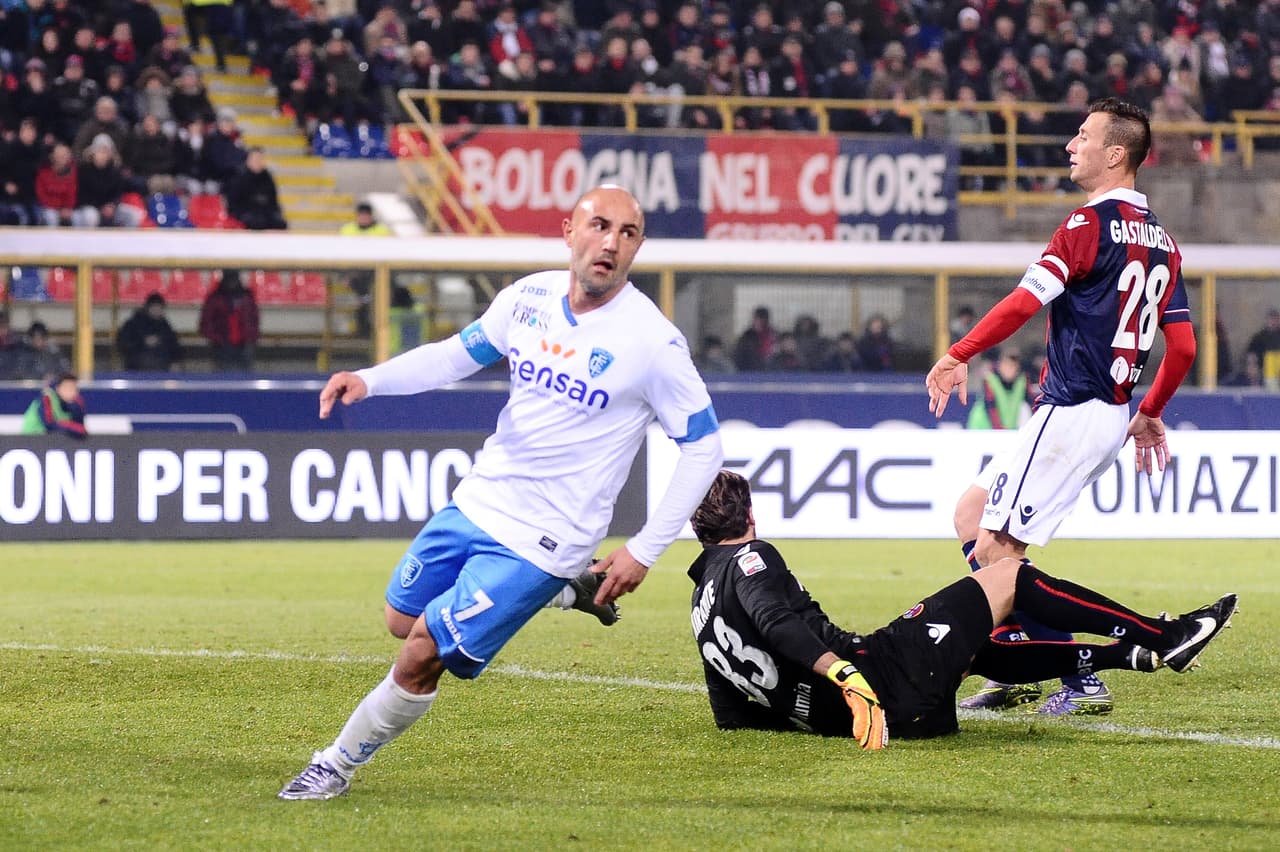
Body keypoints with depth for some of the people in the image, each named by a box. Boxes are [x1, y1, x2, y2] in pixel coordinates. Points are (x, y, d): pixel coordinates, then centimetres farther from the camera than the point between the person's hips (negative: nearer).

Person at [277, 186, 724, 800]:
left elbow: (704, 446, -11)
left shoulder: (653, 342, -19)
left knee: (422, 655, -8)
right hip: (480, 498, 7)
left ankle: (337, 766, 14)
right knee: (402, 619, 21)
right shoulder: (530, 297, -2)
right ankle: (563, 591, 29)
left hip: (543, 538, -7)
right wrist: (368, 380, -3)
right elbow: (457, 353, 14)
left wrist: (644, 552, -13)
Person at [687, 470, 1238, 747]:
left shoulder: (702, 601, 16)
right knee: (1009, 575, 6)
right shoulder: (750, 557, -6)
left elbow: (732, 716, 17)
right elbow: (775, 621, -27)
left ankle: (1136, 654, 35)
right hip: (891, 681, -9)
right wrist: (845, 675, -37)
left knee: (980, 650, 30)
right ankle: (1163, 638, 12)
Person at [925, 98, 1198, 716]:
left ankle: (1082, 683, -6)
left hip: (1070, 411, -10)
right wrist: (1150, 415, 25)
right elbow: (1183, 346, 14)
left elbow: (1024, 301, -20)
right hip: (1112, 418, 10)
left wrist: (957, 356, -12)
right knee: (971, 512, 16)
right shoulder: (1161, 241, 13)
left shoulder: (1092, 224, -13)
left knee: (996, 550, -6)